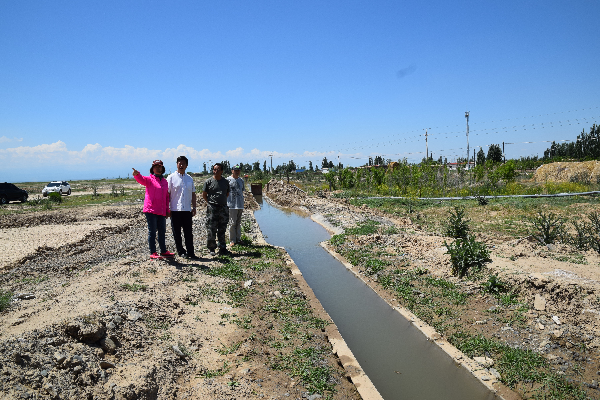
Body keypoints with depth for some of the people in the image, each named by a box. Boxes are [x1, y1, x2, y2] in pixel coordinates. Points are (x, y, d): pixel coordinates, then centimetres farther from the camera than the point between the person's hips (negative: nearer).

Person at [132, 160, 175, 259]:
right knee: (152, 231, -2)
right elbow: (142, 179, -23)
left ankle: (163, 251, 25)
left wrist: (167, 210, 16)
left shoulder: (164, 181, 16)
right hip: (151, 210, -6)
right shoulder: (149, 179, 0)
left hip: (161, 211, 6)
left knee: (162, 231, 14)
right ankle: (153, 253, 3)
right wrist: (137, 174, -46)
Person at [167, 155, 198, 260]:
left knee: (189, 233, 3)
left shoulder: (190, 179, 13)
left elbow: (193, 194, 17)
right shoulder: (171, 177, 1)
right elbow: (167, 194, 0)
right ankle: (181, 252, 17)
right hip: (175, 210, -3)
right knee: (177, 233, 5)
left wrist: (194, 207, 10)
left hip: (187, 210, 3)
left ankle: (190, 253, 7)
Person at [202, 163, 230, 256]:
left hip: (223, 208, 3)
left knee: (222, 230, 9)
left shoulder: (225, 181, 9)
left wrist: (222, 201, 13)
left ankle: (222, 248, 18)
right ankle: (211, 248, 9)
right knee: (211, 230, -2)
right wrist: (210, 203, 0)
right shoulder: (208, 181, -1)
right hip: (212, 208, -3)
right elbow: (204, 195, 4)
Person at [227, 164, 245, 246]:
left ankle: (238, 238, 18)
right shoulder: (228, 180, -2)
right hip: (232, 205, -5)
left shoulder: (241, 180, 15)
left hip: (240, 205, 5)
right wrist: (225, 204, -8)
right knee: (232, 223, -4)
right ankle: (232, 240, 3)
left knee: (238, 223, 11)